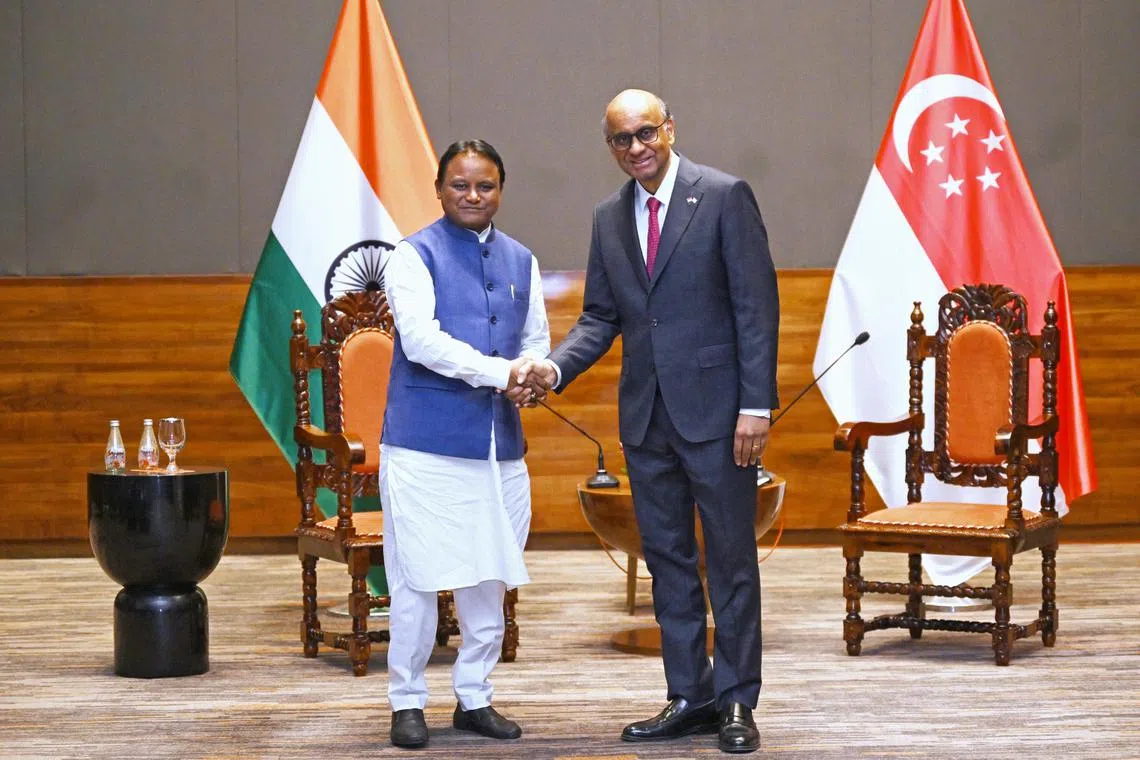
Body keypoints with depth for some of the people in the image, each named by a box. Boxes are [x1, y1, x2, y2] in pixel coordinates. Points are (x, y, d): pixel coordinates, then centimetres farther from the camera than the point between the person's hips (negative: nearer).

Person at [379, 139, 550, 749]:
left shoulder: (521, 262, 14)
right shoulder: (415, 256, -3)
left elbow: (536, 340, 18)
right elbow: (421, 339, -14)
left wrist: (533, 371, -6)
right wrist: (500, 371, -20)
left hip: (500, 444, 5)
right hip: (425, 441, -5)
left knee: (490, 578, 9)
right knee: (415, 577, -2)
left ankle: (473, 697, 22)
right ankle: (407, 701, 11)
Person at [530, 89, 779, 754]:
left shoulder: (725, 196, -6)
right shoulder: (610, 219, 11)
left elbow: (757, 304, -9)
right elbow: (600, 317, 14)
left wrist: (756, 405, -14)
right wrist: (555, 367, -6)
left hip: (715, 408, -6)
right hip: (646, 416, 6)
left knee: (731, 560, 2)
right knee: (668, 560, 10)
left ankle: (737, 701, 10)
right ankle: (690, 698, 19)